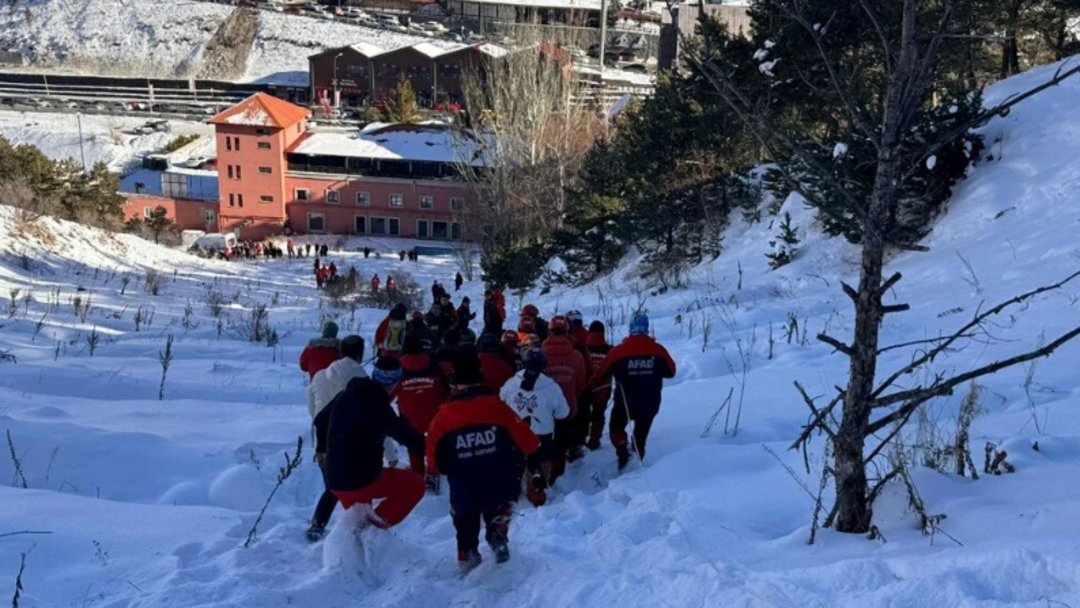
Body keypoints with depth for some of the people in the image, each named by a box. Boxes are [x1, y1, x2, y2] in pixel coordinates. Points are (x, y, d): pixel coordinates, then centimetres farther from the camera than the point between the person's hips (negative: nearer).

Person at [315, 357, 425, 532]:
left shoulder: (345, 395, 8)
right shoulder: (377, 405, -16)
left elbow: (320, 420, 22)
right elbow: (404, 434, -25)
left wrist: (321, 448, 38)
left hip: (335, 481, 8)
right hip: (362, 480, -8)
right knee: (415, 484, 2)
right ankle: (378, 521, -5)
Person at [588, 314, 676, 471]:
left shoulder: (618, 351, -11)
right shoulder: (658, 350, -7)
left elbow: (601, 374, -2)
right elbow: (671, 372, 7)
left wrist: (589, 389, 13)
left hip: (625, 402, -2)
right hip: (650, 404, 2)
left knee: (616, 427, 22)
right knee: (640, 437, 19)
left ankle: (622, 449, -4)